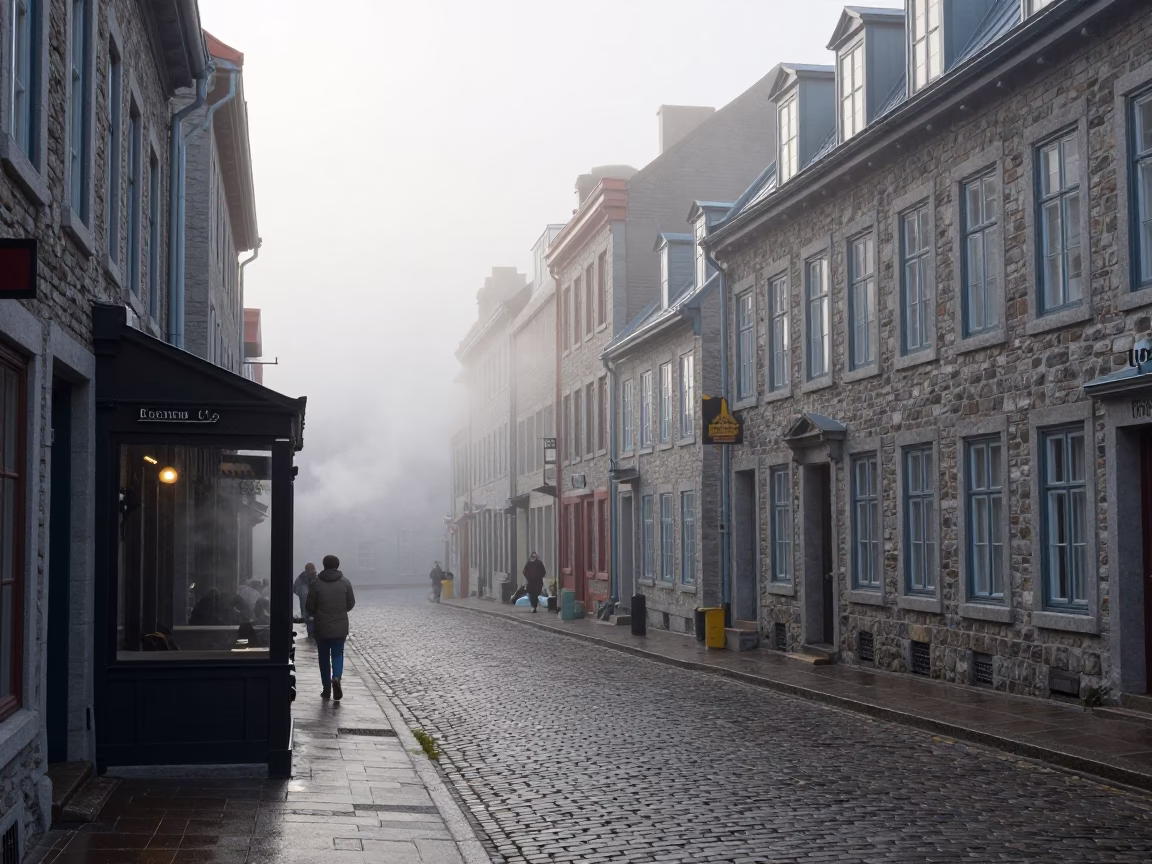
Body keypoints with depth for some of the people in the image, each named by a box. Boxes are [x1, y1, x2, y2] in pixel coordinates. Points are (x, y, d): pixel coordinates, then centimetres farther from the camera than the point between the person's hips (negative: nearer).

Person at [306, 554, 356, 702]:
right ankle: (336, 677, -18)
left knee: (324, 657, 11)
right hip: (340, 627, 1)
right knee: (337, 654, 11)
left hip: (321, 627, -1)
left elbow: (309, 607, -5)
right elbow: (351, 604, 4)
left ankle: (327, 690, 13)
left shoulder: (316, 584, -9)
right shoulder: (345, 583, -3)